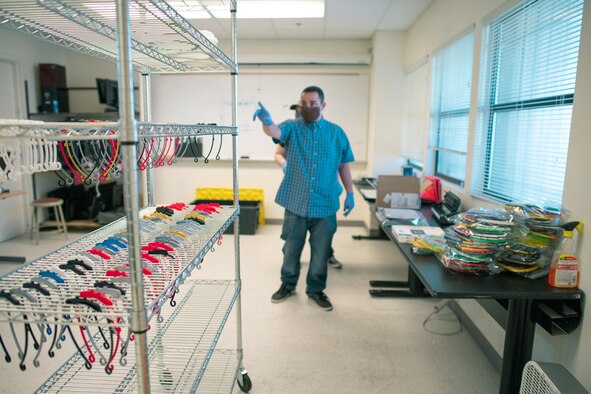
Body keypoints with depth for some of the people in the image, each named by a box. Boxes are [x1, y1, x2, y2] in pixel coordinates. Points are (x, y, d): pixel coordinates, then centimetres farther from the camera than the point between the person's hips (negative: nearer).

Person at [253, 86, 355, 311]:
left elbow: (344, 165, 10)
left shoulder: (336, 132, 4)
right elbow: (274, 132, -24)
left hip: (325, 204, 1)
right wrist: (266, 121, -47)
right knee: (291, 248, 14)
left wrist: (350, 193, 6)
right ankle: (288, 284, 35)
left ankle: (316, 289, 30)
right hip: (296, 202, -1)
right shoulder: (292, 127, -1)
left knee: (321, 251, 11)